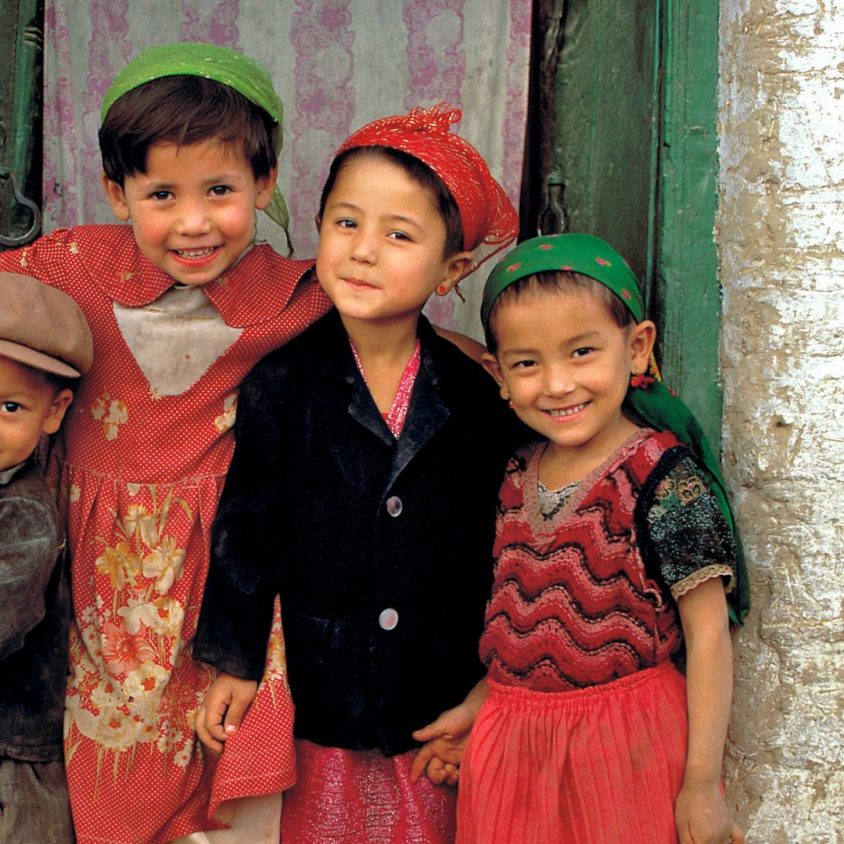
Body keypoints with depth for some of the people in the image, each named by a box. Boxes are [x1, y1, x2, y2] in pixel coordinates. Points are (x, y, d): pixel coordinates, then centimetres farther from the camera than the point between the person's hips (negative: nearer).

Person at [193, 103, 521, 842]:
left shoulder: (477, 396, -4)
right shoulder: (281, 384, -8)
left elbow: (498, 549, 2)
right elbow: (245, 528, -4)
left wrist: (487, 686, 3)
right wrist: (236, 664, -4)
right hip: (314, 702, -1)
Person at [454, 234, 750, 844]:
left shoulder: (667, 480, -14)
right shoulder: (517, 476, 3)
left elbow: (709, 637, -13)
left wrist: (702, 784, -13)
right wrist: (476, 708, 9)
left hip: (626, 748, -5)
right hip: (512, 747, 5)